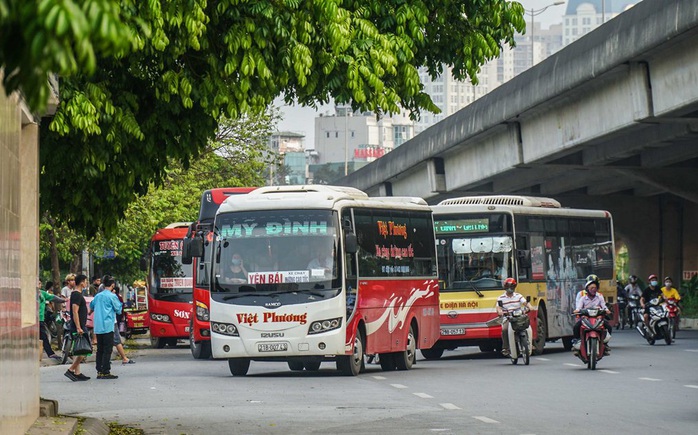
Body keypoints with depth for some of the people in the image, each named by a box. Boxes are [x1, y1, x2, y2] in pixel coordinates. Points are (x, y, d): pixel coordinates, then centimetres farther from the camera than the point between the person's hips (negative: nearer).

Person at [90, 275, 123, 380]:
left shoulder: (98, 296, 11)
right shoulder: (112, 296, -8)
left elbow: (91, 306, 27)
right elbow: (118, 310, -1)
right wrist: (120, 303, 15)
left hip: (98, 327, 6)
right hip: (108, 326, -6)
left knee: (100, 349, 11)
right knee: (107, 350, -5)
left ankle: (99, 371, 11)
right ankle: (106, 372, -8)